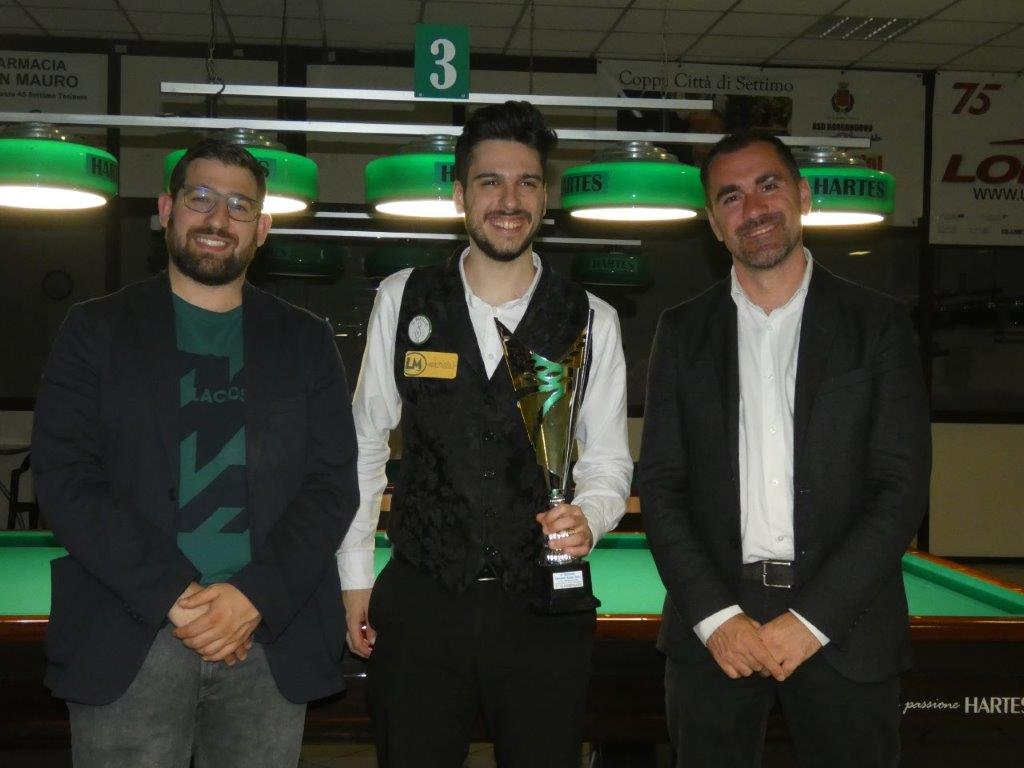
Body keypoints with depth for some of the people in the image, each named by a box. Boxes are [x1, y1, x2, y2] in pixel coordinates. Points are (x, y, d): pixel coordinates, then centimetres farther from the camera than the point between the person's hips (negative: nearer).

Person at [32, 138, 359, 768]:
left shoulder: (306, 342, 9)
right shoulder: (97, 331, 5)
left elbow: (335, 485, 3)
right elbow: (65, 479, -4)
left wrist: (254, 596, -11)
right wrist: (173, 596, -14)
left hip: (271, 639, 1)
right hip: (127, 643, -1)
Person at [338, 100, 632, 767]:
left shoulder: (591, 321, 0)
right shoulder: (403, 300, 1)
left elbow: (609, 458, 5)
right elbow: (365, 440, 7)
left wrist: (588, 517, -17)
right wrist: (355, 575, 6)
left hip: (545, 610, 0)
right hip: (418, 604, 0)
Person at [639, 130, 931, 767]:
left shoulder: (878, 323, 1)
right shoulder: (684, 331, 7)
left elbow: (903, 484, -5)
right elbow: (661, 483, 2)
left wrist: (810, 618, -12)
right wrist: (715, 615, -10)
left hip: (844, 624, -1)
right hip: (712, 630, 1)